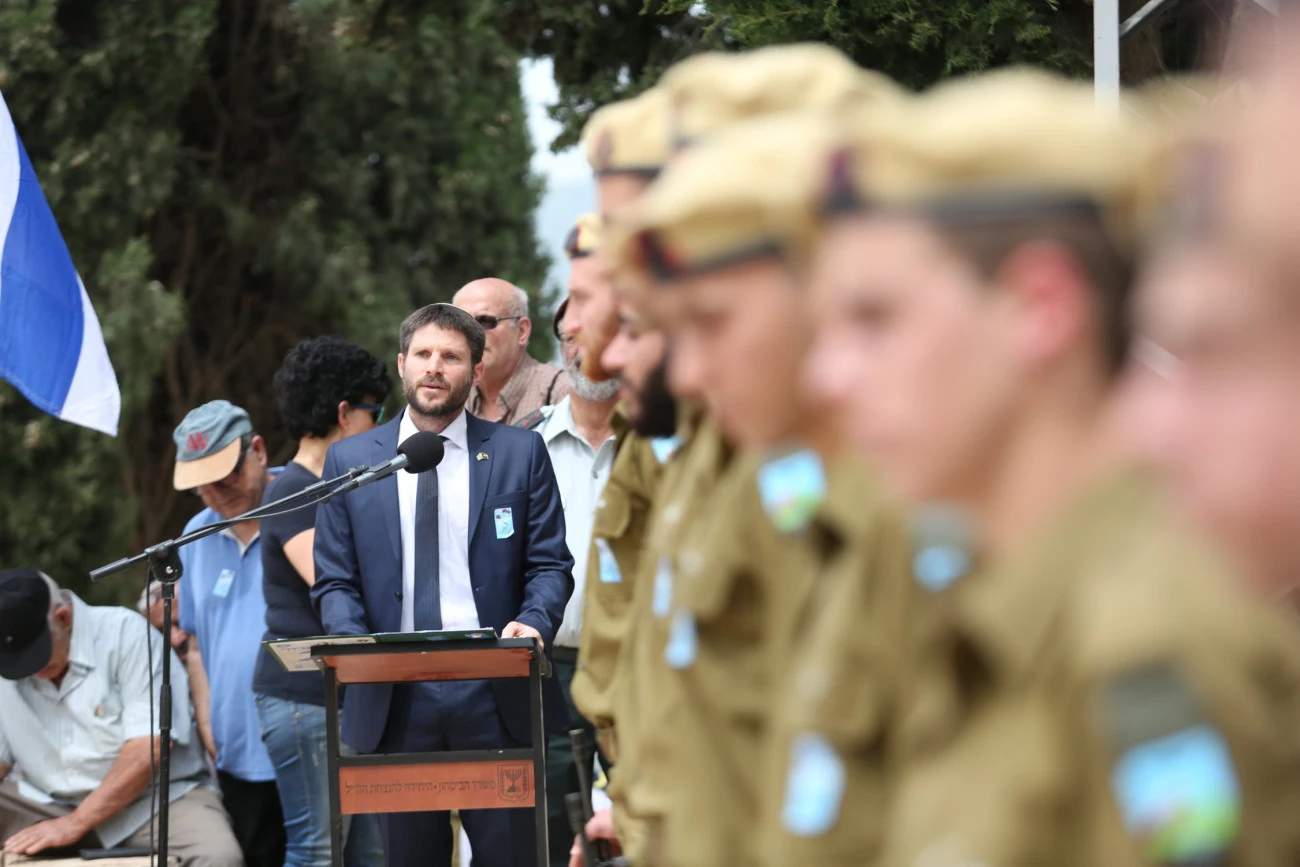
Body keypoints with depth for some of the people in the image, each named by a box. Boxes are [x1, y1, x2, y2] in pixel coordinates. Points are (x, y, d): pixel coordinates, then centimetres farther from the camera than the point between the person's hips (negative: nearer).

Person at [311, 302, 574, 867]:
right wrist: (355, 646, -11)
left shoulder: (519, 452, 8)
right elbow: (334, 581, 9)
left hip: (495, 694, -1)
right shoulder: (350, 460, 11)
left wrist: (535, 622, -14)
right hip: (395, 699, 1)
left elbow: (550, 564, 6)